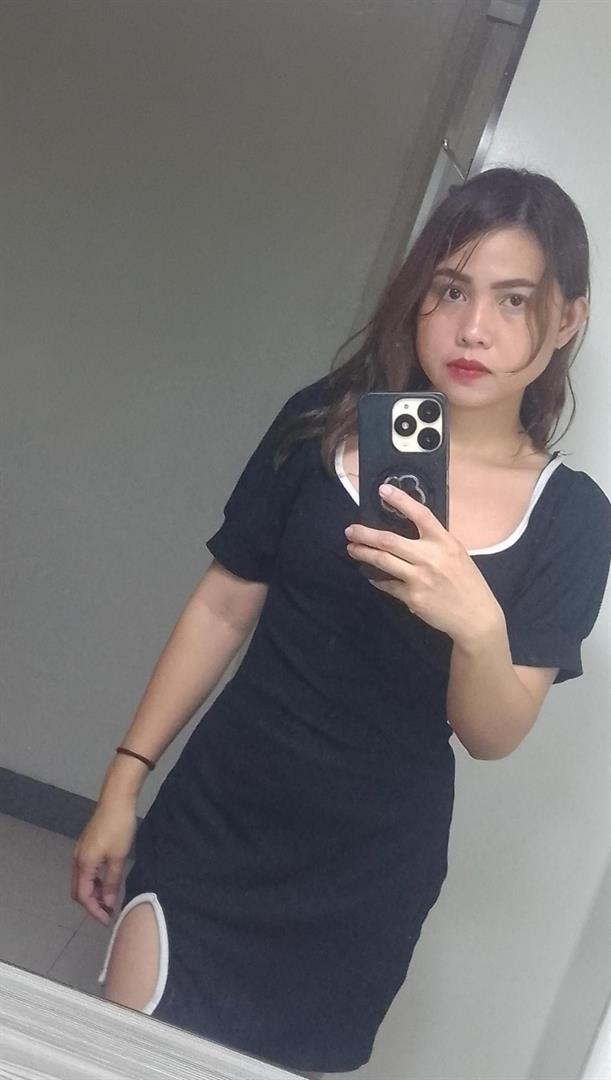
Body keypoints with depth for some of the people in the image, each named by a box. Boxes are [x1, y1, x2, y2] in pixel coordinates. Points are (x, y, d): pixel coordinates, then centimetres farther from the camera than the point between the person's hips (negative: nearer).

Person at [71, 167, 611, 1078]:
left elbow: (493, 736, -8)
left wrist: (478, 621, -29)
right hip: (218, 820, 1)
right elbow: (224, 605, 1)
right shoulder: (325, 424, -5)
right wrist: (125, 778, 0)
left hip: (367, 874, 0)